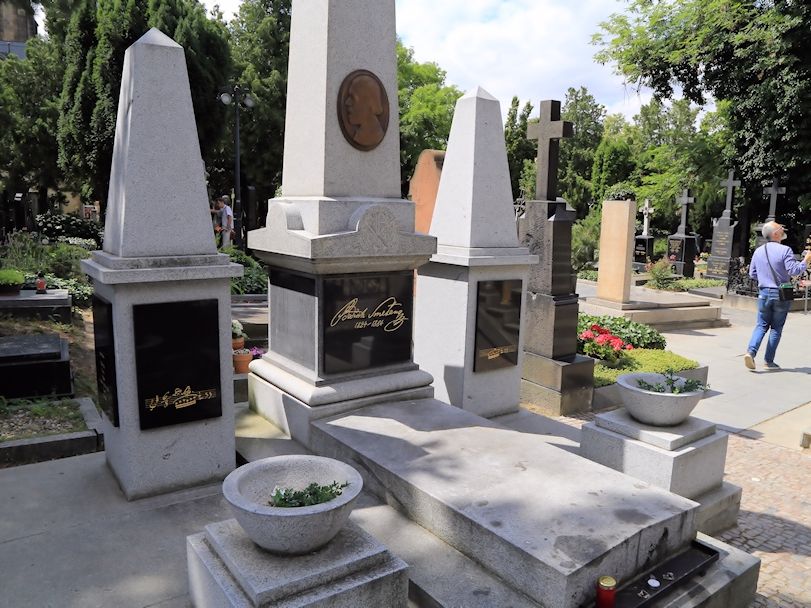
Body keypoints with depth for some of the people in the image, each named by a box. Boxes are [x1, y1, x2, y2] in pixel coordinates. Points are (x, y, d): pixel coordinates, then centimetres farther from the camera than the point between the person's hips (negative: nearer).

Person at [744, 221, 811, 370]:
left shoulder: (758, 251, 4)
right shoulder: (785, 250, -13)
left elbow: (752, 274, 10)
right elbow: (794, 271, -17)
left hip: (764, 293, 4)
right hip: (781, 295, -3)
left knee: (761, 325, 10)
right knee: (776, 328, 7)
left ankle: (751, 351, -10)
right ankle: (769, 361, 11)